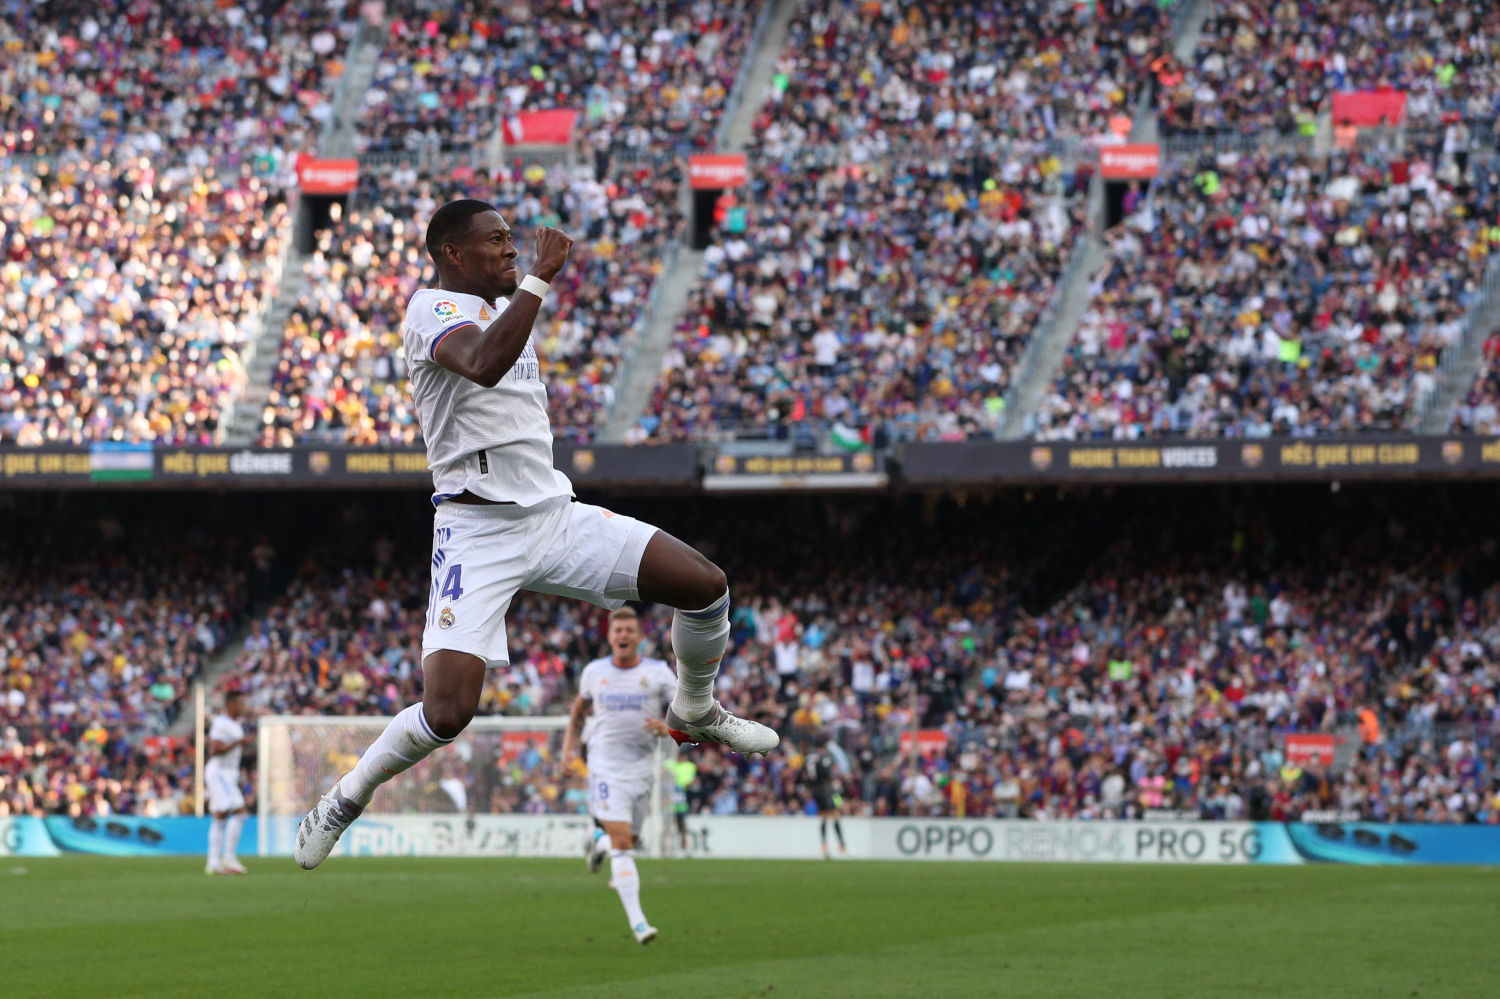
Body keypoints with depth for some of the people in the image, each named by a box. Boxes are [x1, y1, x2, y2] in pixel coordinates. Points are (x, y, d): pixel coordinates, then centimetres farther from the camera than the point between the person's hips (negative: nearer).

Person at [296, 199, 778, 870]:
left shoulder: (506, 305, 17)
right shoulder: (433, 309, -12)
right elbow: (482, 363, -35)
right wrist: (538, 277, -31)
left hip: (553, 513, 8)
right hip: (478, 532, -8)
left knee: (707, 586, -1)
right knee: (447, 714, -21)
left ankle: (693, 714, 27)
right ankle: (346, 799, 6)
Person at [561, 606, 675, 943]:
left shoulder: (658, 673, -1)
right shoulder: (594, 672, 4)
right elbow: (579, 708, 23)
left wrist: (667, 729, -19)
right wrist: (569, 746, 13)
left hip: (642, 769, 1)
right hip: (605, 767, -1)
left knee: (628, 840, 11)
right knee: (621, 843, -16)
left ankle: (601, 841, 49)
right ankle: (637, 923, -21)